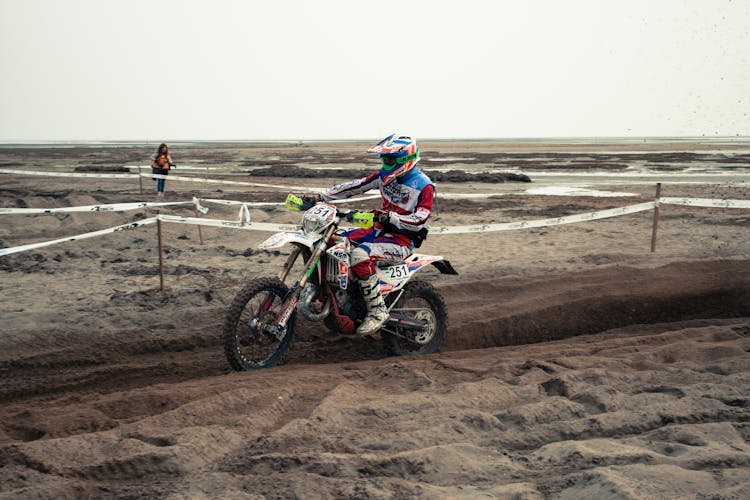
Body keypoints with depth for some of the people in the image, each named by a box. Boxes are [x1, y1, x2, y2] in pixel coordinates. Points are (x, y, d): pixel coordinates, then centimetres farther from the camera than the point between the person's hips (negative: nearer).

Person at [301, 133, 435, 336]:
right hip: (379, 231, 8)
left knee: (360, 255, -35)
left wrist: (390, 217, -37)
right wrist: (319, 196, 0)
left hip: (403, 241, -8)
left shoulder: (423, 185, -14)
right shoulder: (384, 175, 8)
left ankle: (377, 311, -25)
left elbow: (419, 220, -24)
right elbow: (355, 186, 6)